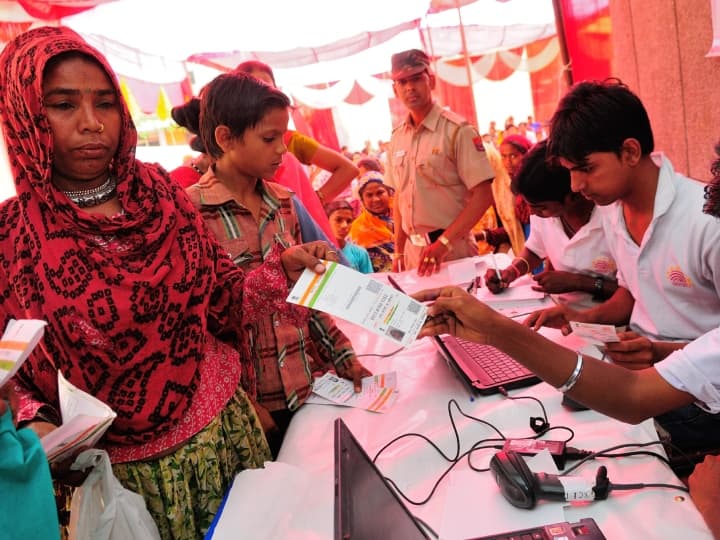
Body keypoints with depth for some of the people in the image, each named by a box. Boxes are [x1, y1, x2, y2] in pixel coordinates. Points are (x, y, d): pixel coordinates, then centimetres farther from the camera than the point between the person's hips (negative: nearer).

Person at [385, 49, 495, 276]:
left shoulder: (456, 130, -11)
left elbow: (483, 195, -15)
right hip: (414, 250, 5)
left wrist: (443, 243, -20)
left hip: (453, 248, -5)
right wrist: (399, 251, 8)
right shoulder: (397, 138, 6)